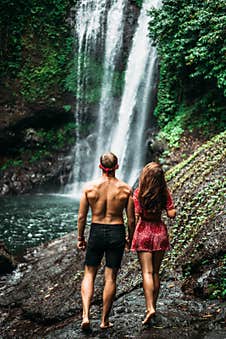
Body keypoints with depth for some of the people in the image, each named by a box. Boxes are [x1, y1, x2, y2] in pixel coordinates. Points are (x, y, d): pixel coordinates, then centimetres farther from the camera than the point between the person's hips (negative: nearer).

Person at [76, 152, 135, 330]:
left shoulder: (90, 187, -6)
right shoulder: (125, 188, -6)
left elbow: (82, 216, -2)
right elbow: (131, 219, -2)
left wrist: (80, 238, 11)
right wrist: (130, 237, 14)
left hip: (96, 232, 0)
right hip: (117, 233, 0)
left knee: (89, 275, 13)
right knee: (110, 278, 9)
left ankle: (86, 316, 0)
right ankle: (105, 320, 17)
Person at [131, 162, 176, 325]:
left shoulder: (139, 192, -9)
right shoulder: (165, 192, -3)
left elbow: (136, 216, -9)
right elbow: (172, 214, -3)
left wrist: (132, 235, 2)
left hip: (144, 231, -3)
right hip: (160, 231, 3)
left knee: (147, 272, -5)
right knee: (156, 272, 13)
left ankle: (150, 308, -16)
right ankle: (153, 306, 20)